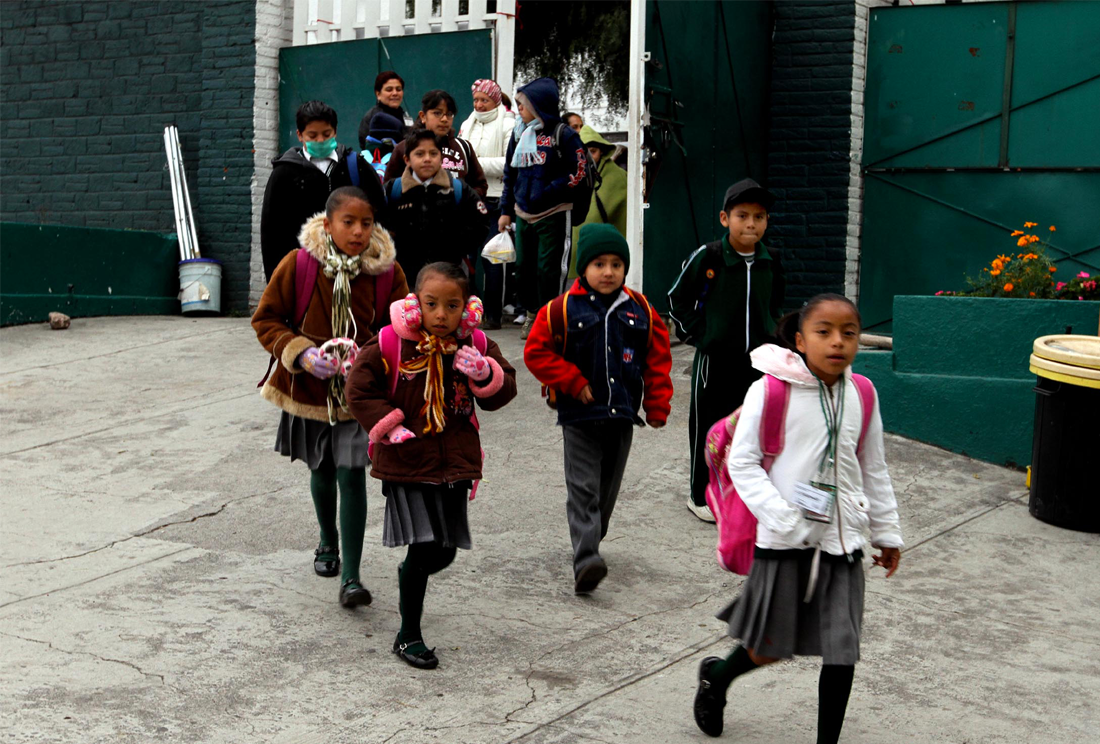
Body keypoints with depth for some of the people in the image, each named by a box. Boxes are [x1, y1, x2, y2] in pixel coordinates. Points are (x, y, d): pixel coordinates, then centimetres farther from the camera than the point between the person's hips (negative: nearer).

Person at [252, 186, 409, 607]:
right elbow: (266, 319, -4)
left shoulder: (387, 272, -10)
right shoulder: (297, 264, -12)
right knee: (323, 472, 19)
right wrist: (301, 353, -20)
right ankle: (328, 541, 47)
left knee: (352, 475, -10)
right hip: (309, 388, 1)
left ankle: (350, 577, -5)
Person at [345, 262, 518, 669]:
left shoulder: (476, 346, 1)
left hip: (455, 465, 4)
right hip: (407, 466, -4)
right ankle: (408, 636, 10)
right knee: (423, 547, -7)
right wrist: (388, 426, -12)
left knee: (445, 551, 13)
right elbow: (359, 388, -4)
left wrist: (485, 374, -18)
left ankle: (409, 573, 50)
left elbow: (504, 390, 3)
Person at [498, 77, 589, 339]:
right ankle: (532, 315, 25)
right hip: (523, 215, 6)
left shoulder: (563, 135, -7)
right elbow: (510, 173, 17)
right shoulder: (519, 133, 11)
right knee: (525, 265, 10)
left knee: (549, 268, -4)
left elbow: (578, 175, -10)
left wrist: (545, 192, -17)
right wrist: (506, 210, 13)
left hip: (554, 215, -6)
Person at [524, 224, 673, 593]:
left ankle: (590, 541, 36)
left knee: (608, 489, 15)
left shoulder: (641, 311, 3)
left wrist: (657, 407, 5)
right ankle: (585, 562, -16)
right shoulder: (563, 309, -7)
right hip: (580, 417, -4)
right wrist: (574, 383, -12)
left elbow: (658, 360, 10)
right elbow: (536, 352, -6)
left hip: (623, 416, 4)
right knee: (583, 489, -10)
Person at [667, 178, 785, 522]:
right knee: (708, 428, 5)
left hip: (757, 360, 4)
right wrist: (698, 334, -3)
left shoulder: (770, 263, 4)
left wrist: (767, 333, 12)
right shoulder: (707, 258, -11)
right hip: (715, 361, -4)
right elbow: (677, 300, 0)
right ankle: (701, 496, 20)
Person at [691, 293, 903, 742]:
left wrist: (886, 533, 18)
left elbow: (874, 472, 16)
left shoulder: (861, 396, 5)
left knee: (842, 653, 2)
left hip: (842, 541, 4)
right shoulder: (771, 390, -10)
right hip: (783, 541, -4)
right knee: (771, 648, 8)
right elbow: (741, 463, -10)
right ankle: (715, 677, 39)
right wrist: (781, 519, -19)